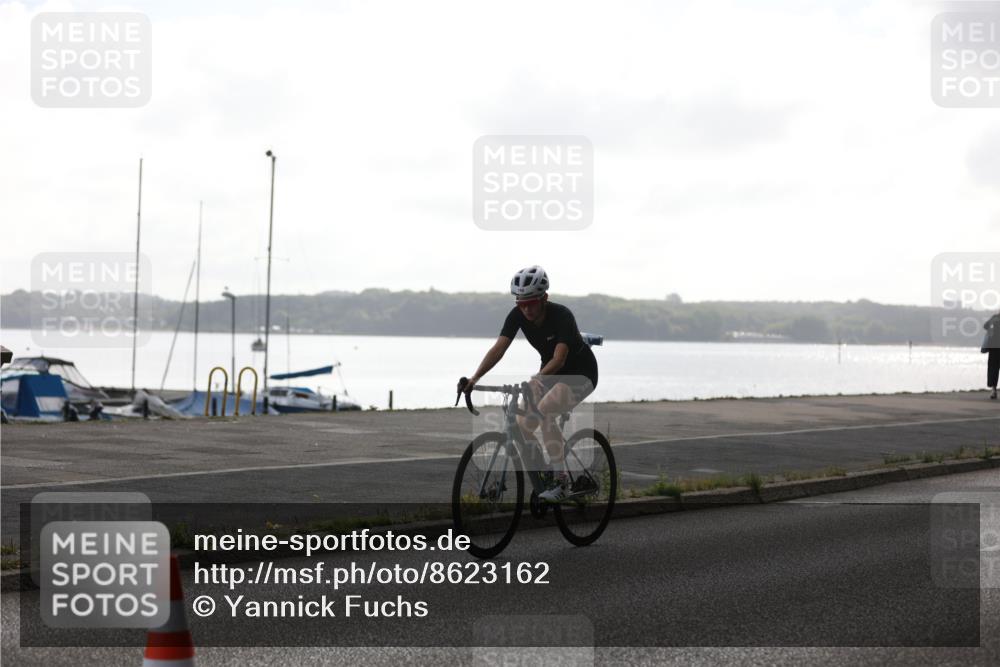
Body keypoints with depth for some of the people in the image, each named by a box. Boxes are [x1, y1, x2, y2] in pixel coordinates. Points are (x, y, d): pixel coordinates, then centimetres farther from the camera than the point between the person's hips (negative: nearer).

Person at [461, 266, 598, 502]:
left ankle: (561, 481, -23)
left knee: (544, 412, -29)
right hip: (549, 371, 6)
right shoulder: (517, 315, -14)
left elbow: (559, 358, -38)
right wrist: (475, 378, -34)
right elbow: (498, 349, -21)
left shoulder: (561, 315, -29)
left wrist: (537, 379, -55)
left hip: (580, 373, -6)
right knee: (523, 423, -12)